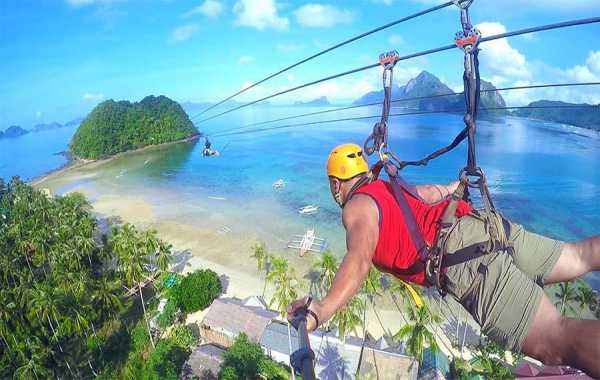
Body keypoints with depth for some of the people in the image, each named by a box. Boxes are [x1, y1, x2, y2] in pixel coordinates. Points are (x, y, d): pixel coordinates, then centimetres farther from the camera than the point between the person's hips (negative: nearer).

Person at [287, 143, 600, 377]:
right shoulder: (389, 186, 25)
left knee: (559, 340, -18)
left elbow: (360, 258, -19)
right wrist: (458, 185, 64)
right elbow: (440, 190, 40)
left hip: (464, 253, -8)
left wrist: (322, 310, -30)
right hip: (487, 223, 9)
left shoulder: (357, 207, 2)